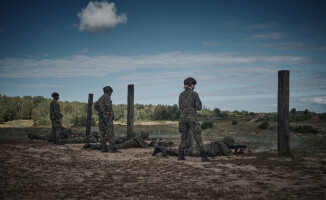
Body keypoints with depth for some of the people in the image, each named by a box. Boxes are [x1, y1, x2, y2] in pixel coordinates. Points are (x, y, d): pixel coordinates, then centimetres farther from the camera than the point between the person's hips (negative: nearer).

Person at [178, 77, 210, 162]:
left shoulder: (181, 94, 8)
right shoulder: (194, 94, -8)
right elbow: (199, 107, -10)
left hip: (183, 117, 5)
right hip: (192, 117, -5)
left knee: (183, 137, 15)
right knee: (198, 137, -2)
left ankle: (181, 155, 10)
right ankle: (203, 156, -4)